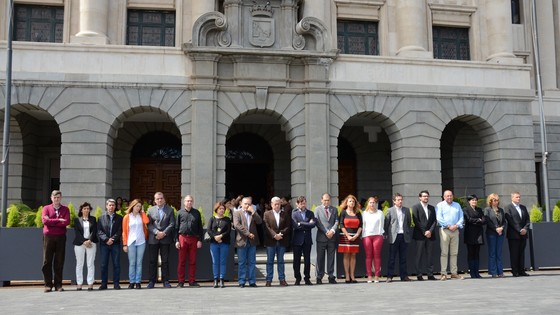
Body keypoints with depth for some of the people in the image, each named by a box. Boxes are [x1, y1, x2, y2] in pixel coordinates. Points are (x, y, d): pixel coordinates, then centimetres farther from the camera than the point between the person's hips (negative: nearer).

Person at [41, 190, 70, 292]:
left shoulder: (65, 209, 10)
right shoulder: (46, 208, 8)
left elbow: (67, 222, -6)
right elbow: (44, 220, -8)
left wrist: (51, 222, -8)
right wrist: (58, 220, -8)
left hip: (60, 237, 0)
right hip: (48, 237, 0)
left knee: (59, 261, 1)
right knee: (47, 261, 0)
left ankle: (58, 284, 7)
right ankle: (48, 284, 6)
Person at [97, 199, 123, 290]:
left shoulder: (119, 218, 9)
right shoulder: (101, 218, 10)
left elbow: (120, 231, 1)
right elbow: (99, 231, 2)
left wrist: (113, 239, -12)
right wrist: (106, 239, -12)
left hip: (115, 244, 0)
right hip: (104, 244, 1)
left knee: (116, 264, -1)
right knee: (104, 264, 2)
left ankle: (116, 283, 4)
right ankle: (103, 284, 8)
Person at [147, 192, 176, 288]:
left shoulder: (170, 210, 8)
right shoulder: (150, 210, 10)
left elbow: (172, 224, 0)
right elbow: (149, 224, 2)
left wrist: (164, 233, -12)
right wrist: (157, 232, -12)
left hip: (165, 238, -1)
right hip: (153, 239, 1)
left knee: (165, 260, 2)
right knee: (153, 261, 2)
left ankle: (165, 281, 8)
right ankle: (152, 281, 8)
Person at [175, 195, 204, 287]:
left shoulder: (196, 213, 9)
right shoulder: (180, 213, 6)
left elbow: (200, 227, 9)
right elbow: (176, 227, 5)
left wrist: (200, 240, 2)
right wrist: (176, 240, -2)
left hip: (193, 238, 1)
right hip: (182, 237, -1)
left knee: (193, 261, 5)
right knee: (181, 261, 2)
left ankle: (192, 281, 13)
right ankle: (181, 281, 8)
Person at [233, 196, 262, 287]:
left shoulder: (253, 214, 14)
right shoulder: (237, 213, 3)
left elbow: (259, 222, -1)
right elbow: (236, 225, -11)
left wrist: (253, 212, -10)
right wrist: (247, 233, -15)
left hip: (252, 241, 3)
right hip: (242, 241, -3)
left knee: (252, 262, 6)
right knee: (241, 263, 2)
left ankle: (252, 281, 11)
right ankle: (241, 282, 8)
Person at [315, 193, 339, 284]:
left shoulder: (334, 209, 14)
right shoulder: (317, 209, 6)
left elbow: (336, 222, 6)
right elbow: (317, 223, -3)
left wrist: (332, 231, -11)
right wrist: (326, 232, -10)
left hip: (332, 237, 2)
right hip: (321, 237, -2)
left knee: (331, 258, 4)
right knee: (320, 258, 1)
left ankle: (331, 277, 8)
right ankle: (319, 277, 7)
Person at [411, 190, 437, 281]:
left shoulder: (432, 208, 16)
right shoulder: (416, 207, 1)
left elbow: (434, 221, 10)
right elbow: (416, 221, -6)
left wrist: (430, 231, -5)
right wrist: (424, 232, -10)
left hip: (430, 234, 4)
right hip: (420, 235, -4)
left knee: (430, 255, 4)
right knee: (419, 255, -3)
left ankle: (430, 274, 7)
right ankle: (419, 275, 1)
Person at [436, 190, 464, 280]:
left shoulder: (457, 205, 18)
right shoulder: (440, 205, 5)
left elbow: (461, 218, 11)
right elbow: (439, 218, -6)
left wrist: (456, 225, -6)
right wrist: (448, 226, -11)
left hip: (455, 230, 4)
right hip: (444, 230, -4)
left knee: (454, 253, 5)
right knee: (444, 253, -6)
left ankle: (454, 273, 10)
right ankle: (443, 273, -5)